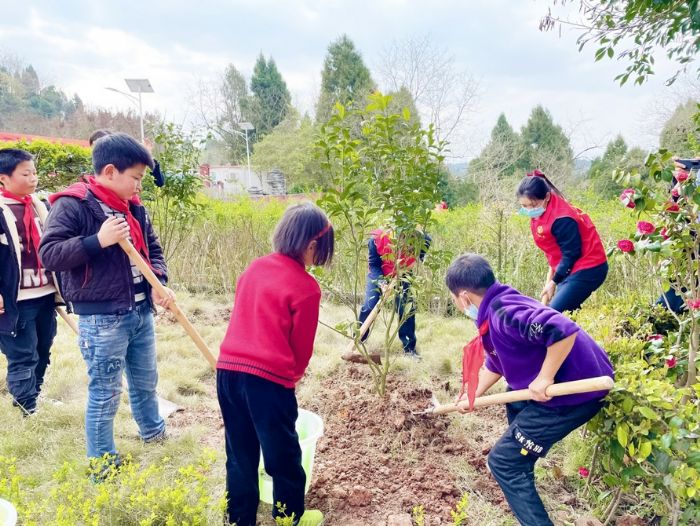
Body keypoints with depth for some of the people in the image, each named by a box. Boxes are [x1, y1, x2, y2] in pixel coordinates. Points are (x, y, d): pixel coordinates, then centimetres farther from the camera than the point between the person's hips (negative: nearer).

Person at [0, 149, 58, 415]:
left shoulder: (39, 205, 12)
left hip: (45, 295, 7)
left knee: (42, 356, 17)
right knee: (23, 360, 1)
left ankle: (28, 402, 34)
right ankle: (29, 413, 13)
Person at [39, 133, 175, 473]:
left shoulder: (134, 207, 9)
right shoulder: (72, 204, -12)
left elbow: (152, 249, 15)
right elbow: (48, 254, -17)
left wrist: (158, 285, -1)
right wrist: (98, 240, -26)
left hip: (141, 312, 7)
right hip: (102, 319, -7)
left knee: (145, 380, 23)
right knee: (105, 393, 5)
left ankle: (153, 432, 46)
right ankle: (102, 463, 23)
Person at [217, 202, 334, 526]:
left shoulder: (254, 268, 9)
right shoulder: (306, 287, -9)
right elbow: (302, 345, 0)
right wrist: (294, 375, 20)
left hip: (228, 369, 6)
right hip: (267, 379, -6)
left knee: (240, 456, 21)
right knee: (283, 456, 16)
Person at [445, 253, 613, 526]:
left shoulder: (504, 313, -23)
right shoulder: (496, 311, 9)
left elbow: (564, 330, -36)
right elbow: (495, 364, 23)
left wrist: (544, 378, -25)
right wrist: (472, 396, 32)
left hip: (574, 391, -11)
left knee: (503, 461, -3)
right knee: (514, 402, 37)